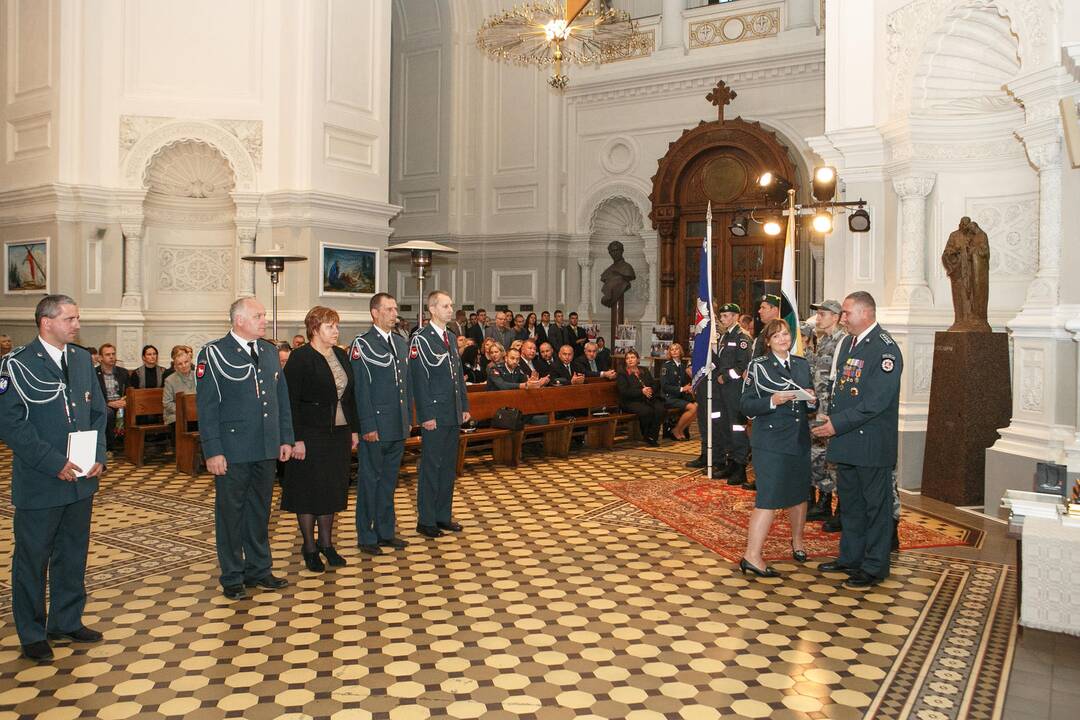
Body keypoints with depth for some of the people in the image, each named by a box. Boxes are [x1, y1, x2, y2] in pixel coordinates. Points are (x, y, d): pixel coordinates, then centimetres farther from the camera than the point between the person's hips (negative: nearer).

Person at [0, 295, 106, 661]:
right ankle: (32, 634, 22)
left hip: (81, 479, 6)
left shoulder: (82, 359, 8)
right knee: (32, 559, 8)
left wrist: (99, 456, -2)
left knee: (73, 555, 16)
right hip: (39, 483, -6)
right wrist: (55, 464, -19)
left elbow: (98, 412, 11)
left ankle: (67, 622, 32)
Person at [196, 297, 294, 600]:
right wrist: (212, 451, -14)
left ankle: (258, 570, 29)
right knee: (230, 513, 7)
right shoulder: (214, 353, -8)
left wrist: (286, 438, 9)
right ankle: (232, 578, 20)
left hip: (266, 449, 5)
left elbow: (282, 398, 13)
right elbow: (206, 407, -11)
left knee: (260, 510, 15)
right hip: (231, 451, -5)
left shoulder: (269, 351, 9)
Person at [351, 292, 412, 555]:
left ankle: (386, 531, 26)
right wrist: (368, 426, -17)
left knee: (389, 479, 15)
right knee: (370, 480, 4)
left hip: (398, 426, 7)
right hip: (375, 426, -7)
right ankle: (366, 536, 15)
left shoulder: (401, 344, 13)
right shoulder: (362, 344, -9)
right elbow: (360, 388, -13)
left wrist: (409, 418, 13)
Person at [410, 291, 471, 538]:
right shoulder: (421, 339, -11)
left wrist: (465, 406, 13)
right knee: (431, 467, -1)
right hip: (434, 415, -8)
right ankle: (426, 520, 9)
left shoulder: (450, 338, 14)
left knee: (449, 465, 13)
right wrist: (427, 415, -17)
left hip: (453, 415, 8)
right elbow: (418, 380, -14)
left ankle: (443, 515, 24)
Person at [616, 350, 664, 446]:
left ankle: (652, 435, -15)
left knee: (660, 409, -27)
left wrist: (650, 390, -10)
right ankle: (646, 436, -10)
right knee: (647, 411, -34)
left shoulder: (644, 371, 23)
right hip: (631, 402, -5)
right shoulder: (622, 374, 7)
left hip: (649, 399, 5)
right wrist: (641, 391, -18)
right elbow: (624, 392, -8)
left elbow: (655, 385, 15)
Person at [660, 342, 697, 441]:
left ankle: (683, 429, -4)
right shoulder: (667, 366, -2)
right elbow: (664, 386, -10)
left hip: (682, 396, 5)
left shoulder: (684, 365, 13)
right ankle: (676, 431, -8)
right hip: (669, 398, -5)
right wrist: (681, 389, -15)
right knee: (692, 407, -25)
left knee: (697, 406, -21)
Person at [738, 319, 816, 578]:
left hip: (800, 440, 6)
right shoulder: (758, 366, -4)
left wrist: (811, 399, -5)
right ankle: (752, 557, -9)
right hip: (770, 442, -6)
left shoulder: (802, 364, 11)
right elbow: (746, 404, -9)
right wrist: (772, 401, -23)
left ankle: (797, 540, 40)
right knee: (769, 498, -11)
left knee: (799, 493, 17)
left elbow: (812, 404, 17)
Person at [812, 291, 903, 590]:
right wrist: (829, 417, 6)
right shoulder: (848, 343, 11)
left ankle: (874, 567, 16)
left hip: (872, 442, -9)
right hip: (846, 440, 9)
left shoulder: (885, 349, -17)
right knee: (849, 502, 19)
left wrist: (838, 424, -22)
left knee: (876, 504, 5)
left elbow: (877, 401, -23)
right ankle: (850, 557, 33)